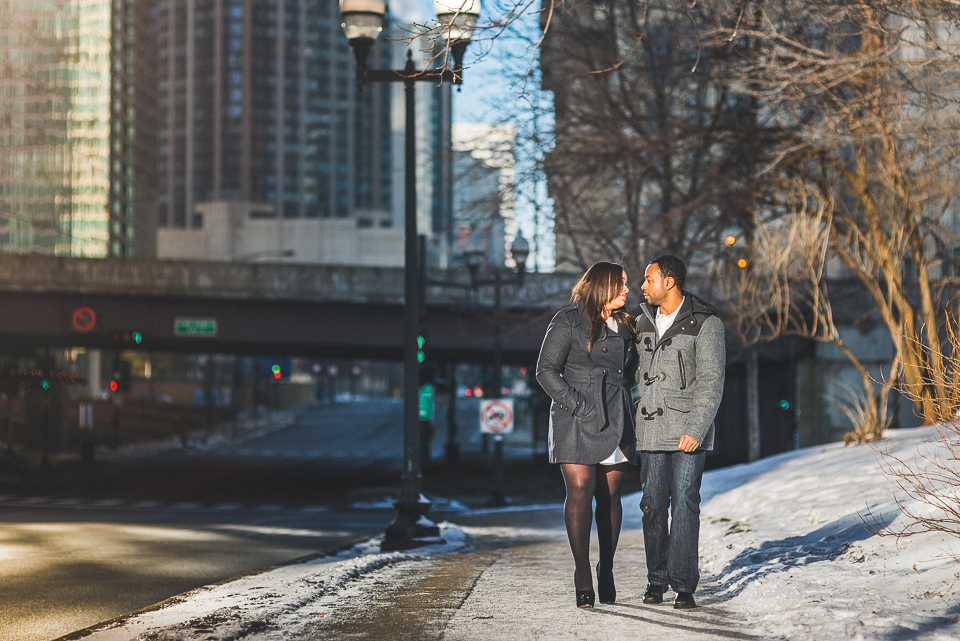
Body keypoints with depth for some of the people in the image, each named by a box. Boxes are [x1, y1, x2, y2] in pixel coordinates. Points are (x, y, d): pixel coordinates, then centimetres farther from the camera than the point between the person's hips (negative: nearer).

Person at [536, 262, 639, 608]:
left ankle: (606, 571, 14)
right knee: (580, 490, -13)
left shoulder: (625, 325, 17)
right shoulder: (569, 321, -3)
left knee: (610, 494, 5)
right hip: (577, 420, -6)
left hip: (615, 420, 6)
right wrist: (576, 404, -14)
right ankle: (583, 578, -11)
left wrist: (619, 403, 8)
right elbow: (546, 370, -7)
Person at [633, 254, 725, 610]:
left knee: (684, 504, -7)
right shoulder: (643, 323, 13)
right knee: (653, 505, 4)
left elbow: (711, 382, -9)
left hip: (688, 431, -5)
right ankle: (657, 580, 14)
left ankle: (684, 585, -3)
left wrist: (695, 429, -17)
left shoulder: (705, 324, -4)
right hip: (651, 430, 5)